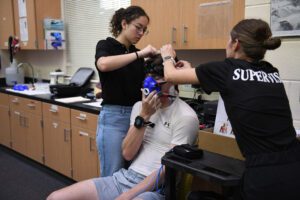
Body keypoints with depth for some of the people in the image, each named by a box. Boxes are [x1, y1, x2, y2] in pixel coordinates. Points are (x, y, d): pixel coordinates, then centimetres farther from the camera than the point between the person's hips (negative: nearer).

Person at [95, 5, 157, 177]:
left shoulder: (137, 54, 12)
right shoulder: (106, 45, -6)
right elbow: (103, 65, -31)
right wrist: (139, 54, -28)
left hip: (137, 117, 7)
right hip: (114, 118, -6)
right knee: (112, 177, 1)